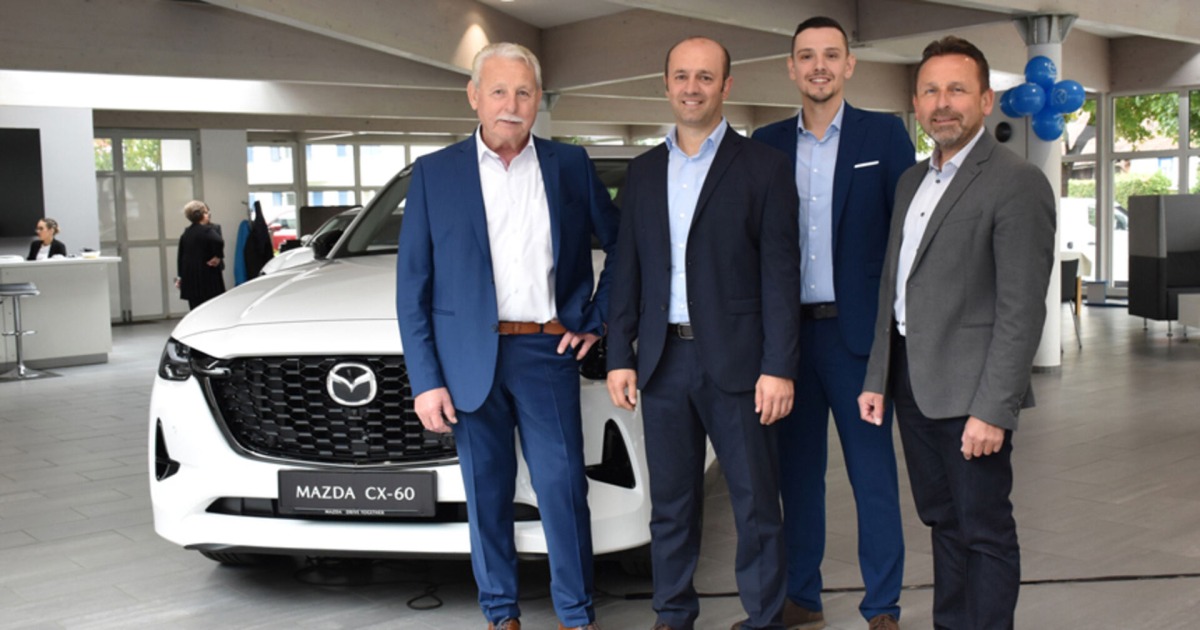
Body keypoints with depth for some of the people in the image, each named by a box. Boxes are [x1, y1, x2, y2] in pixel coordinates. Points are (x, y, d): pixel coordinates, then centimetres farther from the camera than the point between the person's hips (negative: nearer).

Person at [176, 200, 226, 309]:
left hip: (189, 280, 7)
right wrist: (218, 257, -15)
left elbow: (180, 256, 17)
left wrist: (181, 276, 24)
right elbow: (218, 242, -32)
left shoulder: (186, 233, 13)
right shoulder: (207, 230, -10)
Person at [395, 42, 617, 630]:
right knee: (487, 493, 8)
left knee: (563, 488, 0)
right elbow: (413, 286, 1)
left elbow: (621, 245, 15)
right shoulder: (434, 173, 3)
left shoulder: (570, 165, 6)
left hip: (547, 353, 0)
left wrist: (597, 319, 6)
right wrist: (425, 380, -5)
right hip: (469, 357, 0)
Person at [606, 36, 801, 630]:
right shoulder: (644, 170, 11)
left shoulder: (763, 167, -2)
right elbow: (628, 270, 12)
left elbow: (780, 273, -6)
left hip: (735, 359, -4)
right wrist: (619, 356, 6)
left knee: (756, 503, 4)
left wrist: (779, 368, -12)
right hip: (662, 359, 4)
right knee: (670, 503, 13)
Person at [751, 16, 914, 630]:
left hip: (857, 329, -3)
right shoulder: (766, 143, 8)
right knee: (796, 470, 12)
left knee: (873, 474, 4)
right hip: (788, 331, 3)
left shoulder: (885, 135, 1)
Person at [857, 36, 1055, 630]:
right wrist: (877, 378, 12)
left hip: (968, 389, -8)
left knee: (985, 531, 3)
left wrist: (992, 409, -20)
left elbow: (1022, 307, -16)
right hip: (911, 380, 8)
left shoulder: (1017, 182, -11)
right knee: (942, 520, 17)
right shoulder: (911, 180, 14)